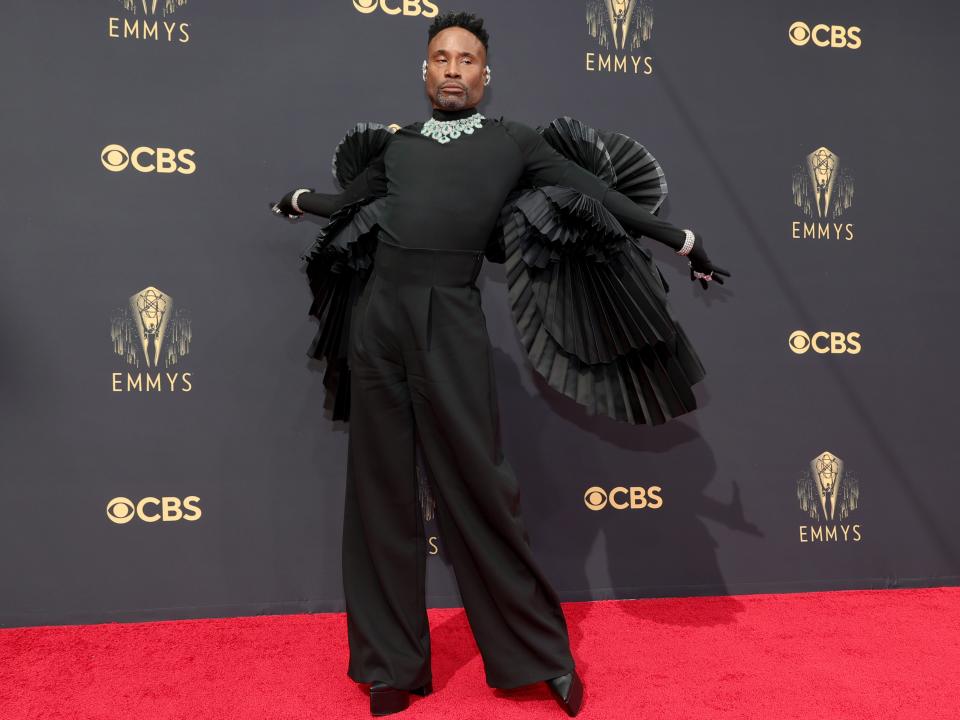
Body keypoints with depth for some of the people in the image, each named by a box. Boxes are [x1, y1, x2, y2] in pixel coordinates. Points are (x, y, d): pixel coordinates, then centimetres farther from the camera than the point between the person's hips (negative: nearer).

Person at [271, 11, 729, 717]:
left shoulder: (514, 141, 12)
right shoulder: (397, 143, 18)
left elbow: (597, 193, 13)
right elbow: (348, 203, 33)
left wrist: (683, 240, 16)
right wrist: (299, 199, 50)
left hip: (452, 322, -3)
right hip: (379, 315, 3)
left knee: (480, 490, -3)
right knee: (382, 488, 6)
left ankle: (543, 653, 15)